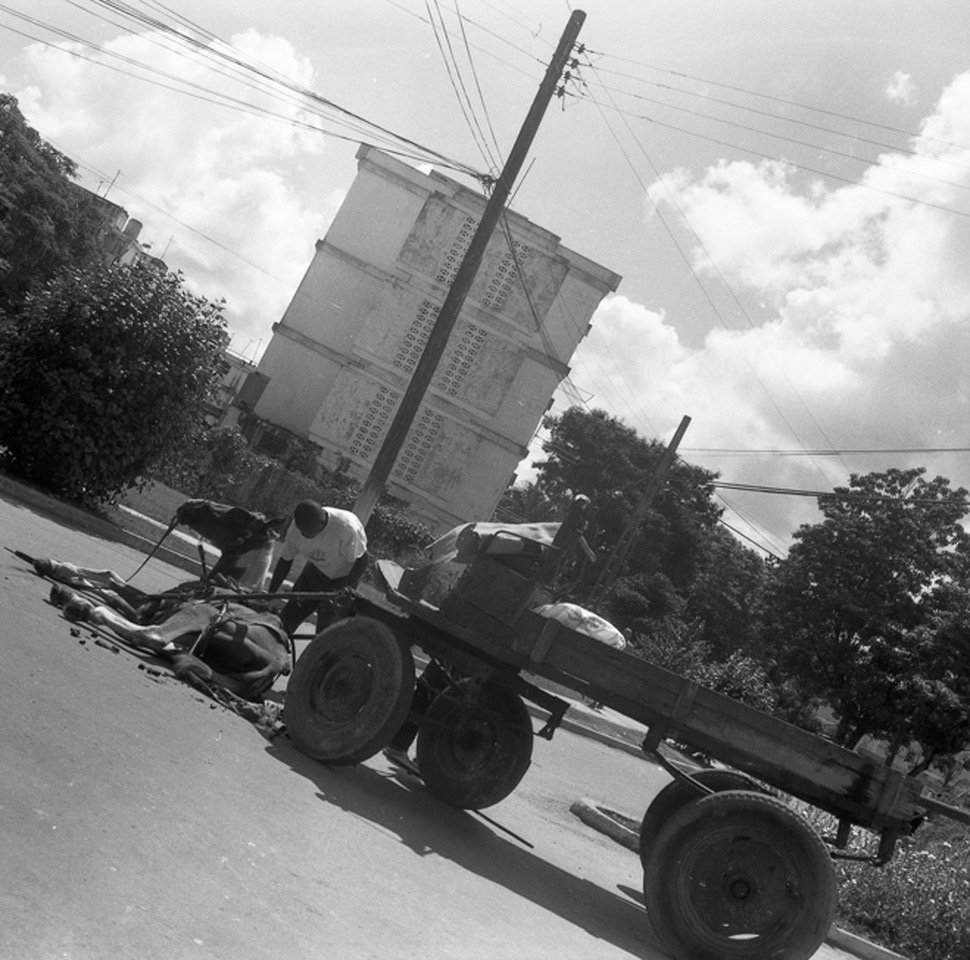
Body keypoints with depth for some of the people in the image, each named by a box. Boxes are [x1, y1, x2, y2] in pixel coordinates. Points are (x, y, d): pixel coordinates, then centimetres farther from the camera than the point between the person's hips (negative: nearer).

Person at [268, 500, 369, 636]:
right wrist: (270, 595, -10)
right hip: (316, 570, 4)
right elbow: (285, 561, -10)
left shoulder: (347, 528, -40)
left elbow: (361, 562, -26)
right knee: (289, 616, 1)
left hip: (343, 577, -3)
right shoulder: (296, 529, -25)